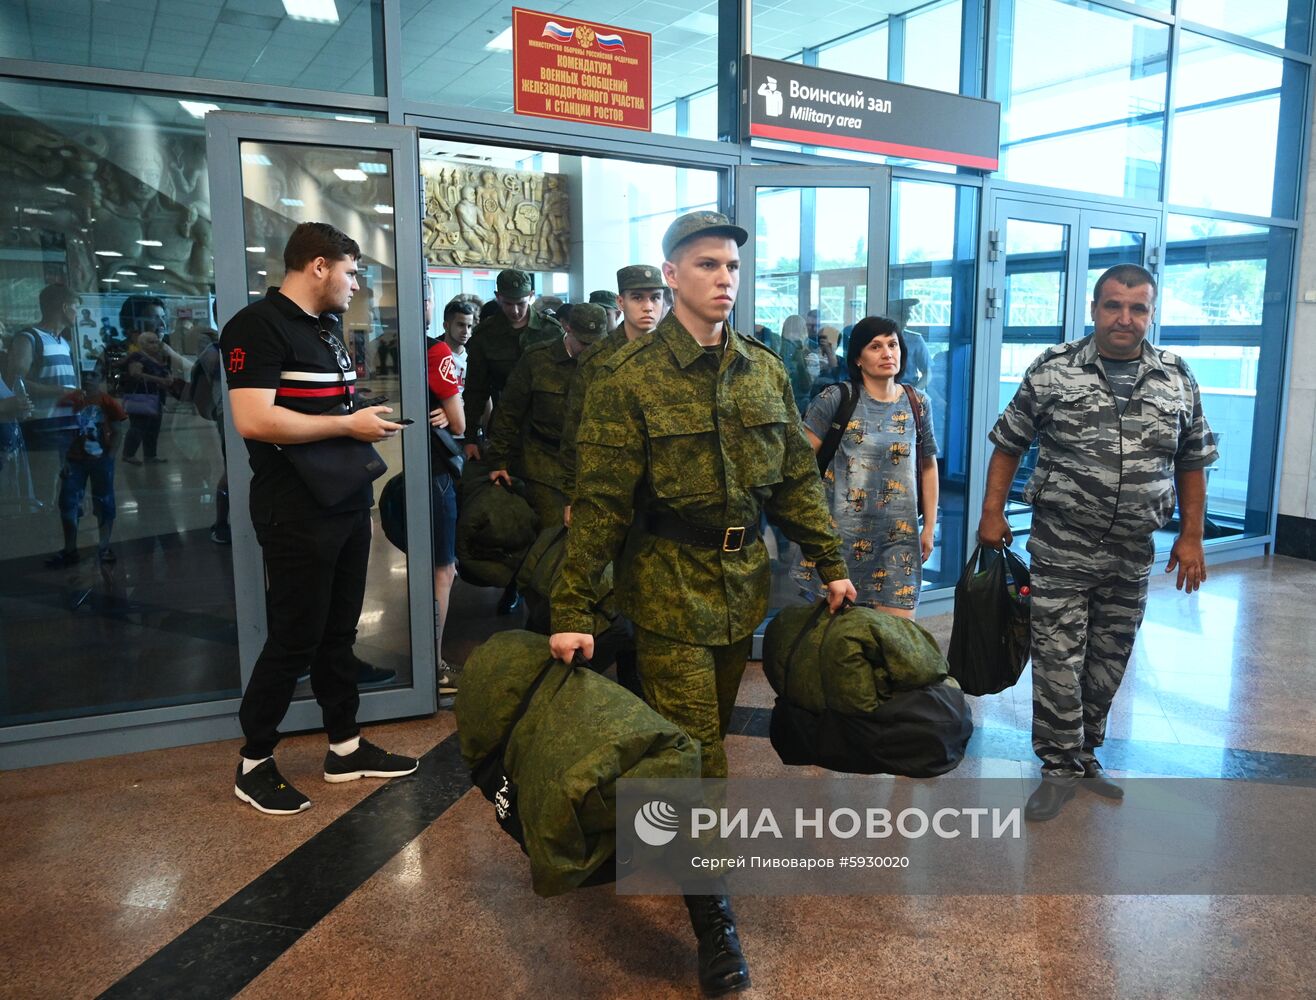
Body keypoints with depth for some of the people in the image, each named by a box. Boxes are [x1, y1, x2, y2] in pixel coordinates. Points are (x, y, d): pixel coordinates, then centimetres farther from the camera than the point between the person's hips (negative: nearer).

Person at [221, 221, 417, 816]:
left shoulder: (327, 327, 17)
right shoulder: (259, 326, -13)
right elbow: (253, 420, -25)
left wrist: (369, 421, 10)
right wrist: (349, 425, -19)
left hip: (347, 504, 9)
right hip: (297, 513, -9)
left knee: (339, 632, 15)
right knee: (294, 639, -1)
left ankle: (345, 748, 27)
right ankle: (253, 765, 17)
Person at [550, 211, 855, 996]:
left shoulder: (765, 370, 6)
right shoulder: (631, 379, -11)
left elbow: (797, 475, 11)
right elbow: (599, 503, -13)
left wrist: (831, 563, 9)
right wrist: (573, 612, -16)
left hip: (743, 579, 6)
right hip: (668, 585, -5)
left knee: (713, 729, 17)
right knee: (695, 746, 0)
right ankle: (714, 917, 13)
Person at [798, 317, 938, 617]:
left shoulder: (917, 404, 8)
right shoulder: (835, 399, -4)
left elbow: (928, 466, 14)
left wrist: (930, 526, 13)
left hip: (899, 534, 3)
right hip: (843, 532, -2)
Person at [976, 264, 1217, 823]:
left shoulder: (1177, 379, 5)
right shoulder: (1052, 370, -3)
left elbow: (1191, 463, 11)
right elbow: (1009, 443, 2)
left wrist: (1191, 537, 7)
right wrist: (992, 513, -3)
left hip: (1134, 553, 3)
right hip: (1061, 547, -3)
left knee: (1108, 661, 14)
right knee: (1058, 661, -2)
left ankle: (1084, 755, 32)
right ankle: (1061, 768, 12)